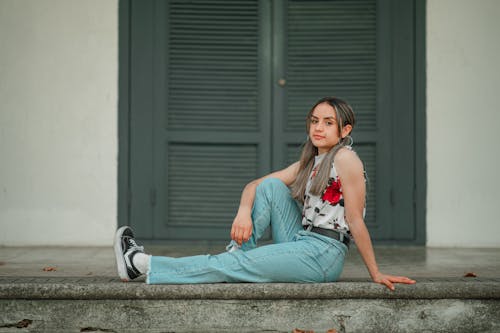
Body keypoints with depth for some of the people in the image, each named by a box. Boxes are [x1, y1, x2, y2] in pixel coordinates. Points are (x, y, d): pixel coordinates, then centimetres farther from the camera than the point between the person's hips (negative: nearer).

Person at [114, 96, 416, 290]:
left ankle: (141, 264, -9)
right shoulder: (309, 163, 16)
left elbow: (355, 221, -11)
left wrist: (376, 274, -7)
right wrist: (244, 211, -12)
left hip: (323, 254, -8)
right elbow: (254, 185, 11)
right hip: (302, 243, 8)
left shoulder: (345, 158, -9)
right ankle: (239, 252, -9)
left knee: (234, 265, -12)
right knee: (271, 187, -5)